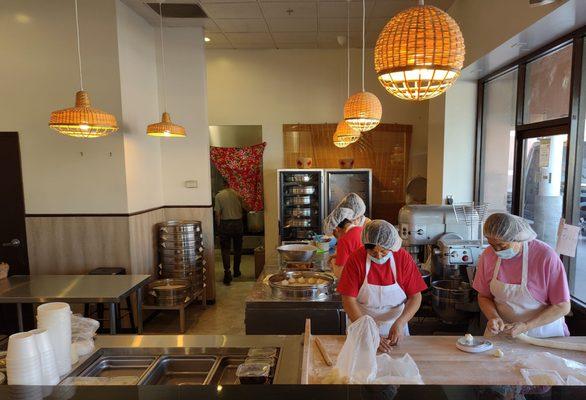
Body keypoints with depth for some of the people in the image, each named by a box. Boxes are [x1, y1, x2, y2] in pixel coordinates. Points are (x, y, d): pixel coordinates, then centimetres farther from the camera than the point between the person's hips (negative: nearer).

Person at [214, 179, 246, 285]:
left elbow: (217, 213, -8)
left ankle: (227, 273, -8)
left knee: (225, 250, 2)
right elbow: (242, 208, 6)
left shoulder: (219, 196, -7)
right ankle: (236, 271, 26)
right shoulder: (237, 195, -1)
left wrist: (218, 226, 2)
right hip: (238, 223, 3)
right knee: (237, 249, 16)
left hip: (225, 223, -2)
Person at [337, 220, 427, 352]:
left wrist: (400, 323, -20)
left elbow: (415, 297, -6)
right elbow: (349, 300, -16)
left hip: (395, 330, 1)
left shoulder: (404, 258, -11)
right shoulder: (356, 259, -16)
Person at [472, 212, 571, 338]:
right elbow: (484, 296, 5)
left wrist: (526, 326, -19)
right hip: (502, 330, 2)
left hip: (542, 334, -2)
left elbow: (563, 307, -11)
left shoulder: (547, 257, -18)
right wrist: (493, 317, -15)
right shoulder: (488, 256, -8)